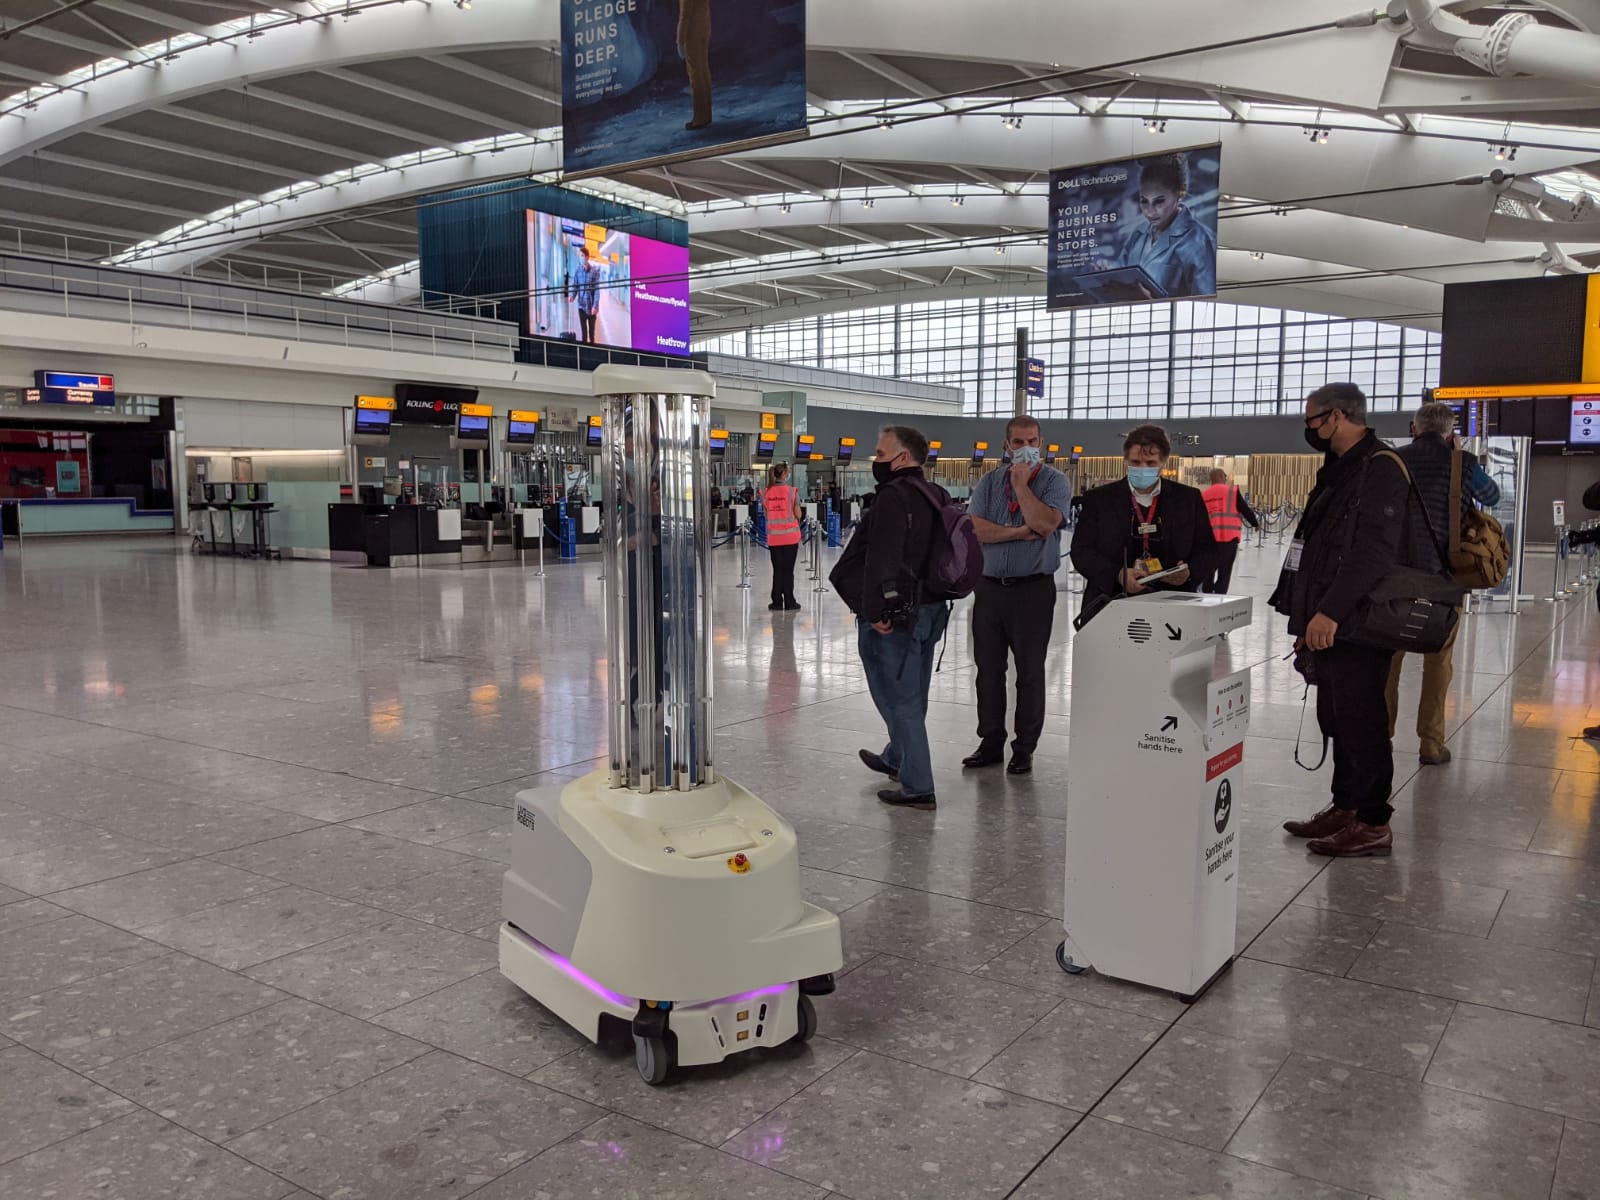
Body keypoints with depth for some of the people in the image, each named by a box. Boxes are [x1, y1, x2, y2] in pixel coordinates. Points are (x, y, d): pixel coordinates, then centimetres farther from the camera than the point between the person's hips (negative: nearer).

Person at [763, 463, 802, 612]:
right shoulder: (792, 491, -8)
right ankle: (789, 602, 7)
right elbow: (798, 514, -6)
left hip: (773, 536, 3)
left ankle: (777, 602, 12)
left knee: (777, 570, 10)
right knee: (788, 570, 3)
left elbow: (766, 514, 7)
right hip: (790, 535, -3)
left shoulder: (767, 492, 2)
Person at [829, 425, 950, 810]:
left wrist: (875, 611, -24)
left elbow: (882, 559, -25)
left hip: (892, 616, -9)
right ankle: (896, 759, 43)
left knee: (898, 700, -1)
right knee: (912, 698, 22)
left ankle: (918, 788, 3)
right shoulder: (937, 496, 12)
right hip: (929, 611, 10)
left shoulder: (893, 495, -17)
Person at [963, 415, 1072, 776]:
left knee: (1030, 672, 3)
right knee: (988, 669, 9)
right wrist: (1021, 532, -12)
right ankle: (991, 742, 20)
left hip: (1033, 589, -3)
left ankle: (1024, 748, 13)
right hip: (989, 587, 3)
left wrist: (1021, 484, -11)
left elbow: (1045, 523, -18)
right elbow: (974, 529, -6)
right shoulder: (989, 482, 10)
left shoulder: (1055, 481, 1)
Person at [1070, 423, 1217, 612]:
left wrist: (1190, 573, -10)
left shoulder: (1189, 498, 10)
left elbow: (1206, 548, 13)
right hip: (1112, 601, -1)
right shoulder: (1099, 498, 6)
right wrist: (1117, 575, -16)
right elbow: (1081, 550, 1)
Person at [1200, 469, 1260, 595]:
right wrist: (1256, 523, 19)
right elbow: (1246, 510, 1)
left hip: (1208, 538, 4)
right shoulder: (1232, 491, -3)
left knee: (1208, 570, 15)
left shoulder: (1203, 495, 10)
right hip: (1228, 538, -4)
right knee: (1224, 572, 1)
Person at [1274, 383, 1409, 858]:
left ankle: (1372, 823, 6)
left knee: (1361, 723, -3)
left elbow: (1374, 551, -24)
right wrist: (1309, 616, 20)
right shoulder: (1339, 470, 19)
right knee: (1337, 720, 16)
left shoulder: (1379, 469, -13)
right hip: (1329, 623, 10)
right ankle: (1344, 808, 27)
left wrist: (1331, 611, -28)